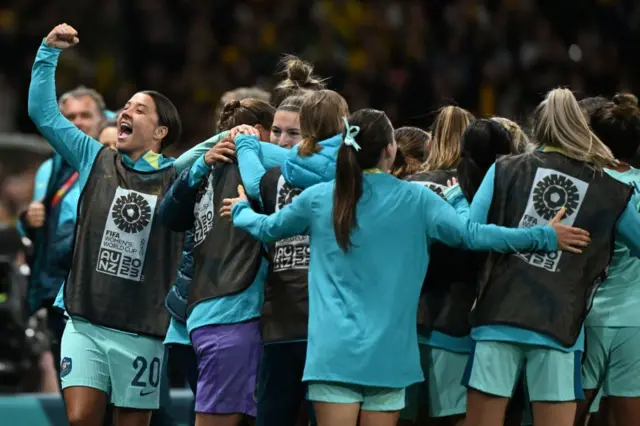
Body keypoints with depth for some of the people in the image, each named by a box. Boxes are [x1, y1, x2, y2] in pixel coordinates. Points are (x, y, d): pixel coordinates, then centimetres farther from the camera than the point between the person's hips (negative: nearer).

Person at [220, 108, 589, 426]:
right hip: (388, 353, 0)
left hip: (334, 351, 0)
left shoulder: (319, 199, 4)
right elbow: (471, 235, -9)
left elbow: (266, 228, 19)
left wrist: (240, 210, 42)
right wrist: (544, 237, -4)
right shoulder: (416, 199, -2)